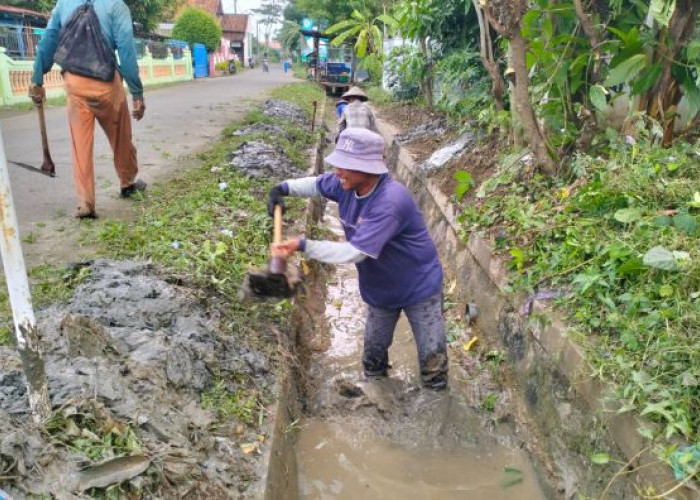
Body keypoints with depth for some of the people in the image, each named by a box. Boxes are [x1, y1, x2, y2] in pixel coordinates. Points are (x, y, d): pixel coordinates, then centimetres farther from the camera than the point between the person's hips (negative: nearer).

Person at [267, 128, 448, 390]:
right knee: (373, 356, 22)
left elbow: (354, 253, -41)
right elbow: (316, 184, 9)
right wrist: (284, 188, -9)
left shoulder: (390, 202, -38)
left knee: (432, 359, 7)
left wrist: (303, 246, -39)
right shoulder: (346, 184, -15)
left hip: (419, 288, -7)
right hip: (380, 290, 7)